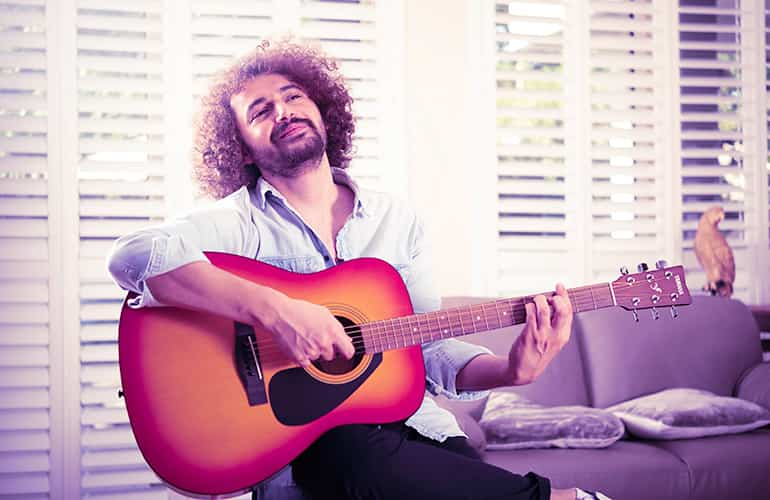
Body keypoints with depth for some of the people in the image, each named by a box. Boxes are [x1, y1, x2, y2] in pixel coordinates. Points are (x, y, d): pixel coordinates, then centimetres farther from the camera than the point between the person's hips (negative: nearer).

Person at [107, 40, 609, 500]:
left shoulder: (397, 220, 13)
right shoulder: (238, 220, -3)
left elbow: (430, 344, 11)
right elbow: (133, 254, -22)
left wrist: (510, 370, -10)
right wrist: (275, 310, -30)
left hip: (407, 423, 3)